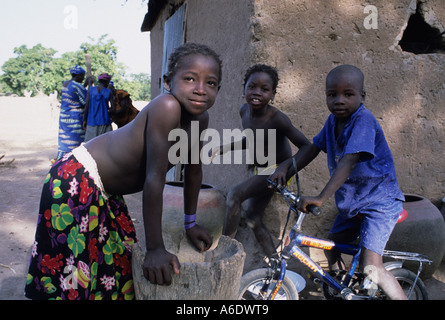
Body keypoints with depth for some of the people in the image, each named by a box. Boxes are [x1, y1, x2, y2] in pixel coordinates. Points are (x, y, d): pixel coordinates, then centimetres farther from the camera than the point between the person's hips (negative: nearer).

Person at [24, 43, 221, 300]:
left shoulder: (201, 119, -6)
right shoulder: (166, 107, -31)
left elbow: (194, 169, 7)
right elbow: (155, 179, -31)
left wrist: (191, 223, 13)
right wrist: (155, 250, -24)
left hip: (109, 193, 9)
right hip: (76, 183, -8)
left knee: (118, 264, 23)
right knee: (75, 274, 3)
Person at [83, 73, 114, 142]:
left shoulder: (91, 90, 0)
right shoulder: (108, 92, -3)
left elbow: (86, 106, -2)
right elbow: (113, 108, -5)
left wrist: (85, 120, 6)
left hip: (92, 121, 1)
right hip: (104, 122, -1)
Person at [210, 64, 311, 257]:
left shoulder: (277, 119, -26)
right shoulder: (244, 111, -4)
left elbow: (306, 146, -24)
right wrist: (223, 149, 3)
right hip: (261, 171, 8)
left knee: (235, 195, -24)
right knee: (253, 219, 14)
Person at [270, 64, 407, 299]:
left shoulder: (363, 120, -24)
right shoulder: (333, 121, 0)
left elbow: (348, 162, -34)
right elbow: (313, 148, 8)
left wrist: (321, 198, -40)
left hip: (379, 202, -8)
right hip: (351, 202, 8)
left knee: (370, 267, -16)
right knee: (331, 248, 17)